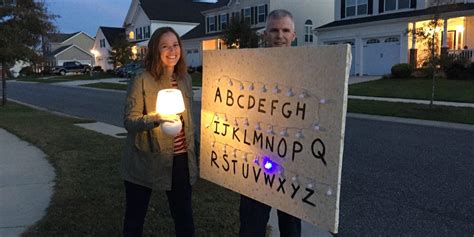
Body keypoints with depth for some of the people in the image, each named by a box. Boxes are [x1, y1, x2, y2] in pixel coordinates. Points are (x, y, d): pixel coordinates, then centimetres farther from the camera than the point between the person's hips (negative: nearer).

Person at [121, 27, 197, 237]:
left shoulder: (185, 79, 4)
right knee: (135, 219, 14)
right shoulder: (141, 81, -12)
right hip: (145, 162, -4)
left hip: (180, 160, 4)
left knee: (184, 217, 15)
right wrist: (155, 118, -32)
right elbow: (129, 121, -15)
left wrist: (191, 149, 15)